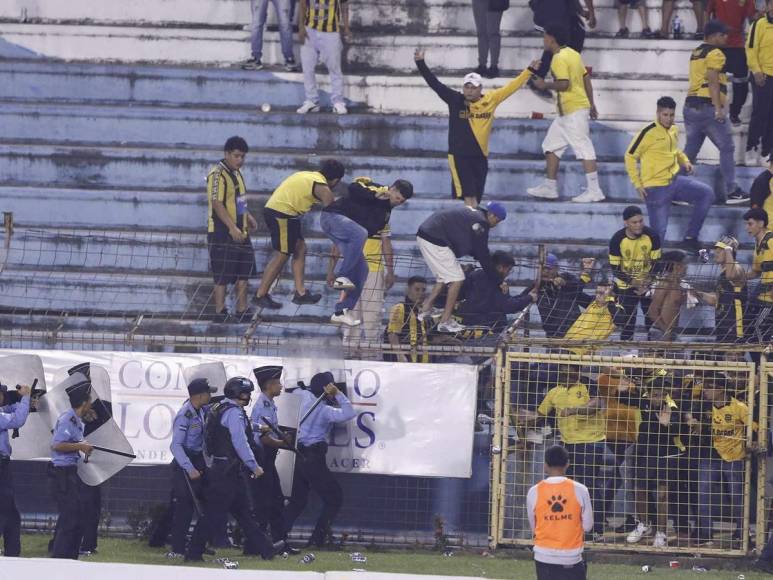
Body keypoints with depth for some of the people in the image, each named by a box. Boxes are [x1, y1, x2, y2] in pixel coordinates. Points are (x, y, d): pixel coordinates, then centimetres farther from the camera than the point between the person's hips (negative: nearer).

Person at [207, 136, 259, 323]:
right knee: (223, 277, -4)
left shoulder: (236, 173, 14)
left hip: (240, 233, 9)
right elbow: (217, 204, -23)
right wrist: (232, 227, -29)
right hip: (222, 233, -9)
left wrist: (248, 217, 20)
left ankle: (242, 310, 21)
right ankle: (220, 313, 2)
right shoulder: (218, 175, -16)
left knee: (244, 273, 12)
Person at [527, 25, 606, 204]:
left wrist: (545, 84, -8)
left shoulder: (559, 58, -15)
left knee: (584, 148, -9)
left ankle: (594, 190, -10)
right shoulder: (573, 54, 14)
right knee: (551, 145, 15)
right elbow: (587, 78, 16)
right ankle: (550, 187, 19)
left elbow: (563, 84, -24)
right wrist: (591, 104, 20)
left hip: (573, 111, -10)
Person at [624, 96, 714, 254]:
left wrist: (684, 161, 8)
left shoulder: (673, 130, 8)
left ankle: (690, 239, -4)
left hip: (675, 181, 7)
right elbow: (630, 156, -9)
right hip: (656, 187, -7)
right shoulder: (649, 133, -14)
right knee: (658, 232, -8)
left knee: (706, 194, -7)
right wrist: (637, 184, -12)